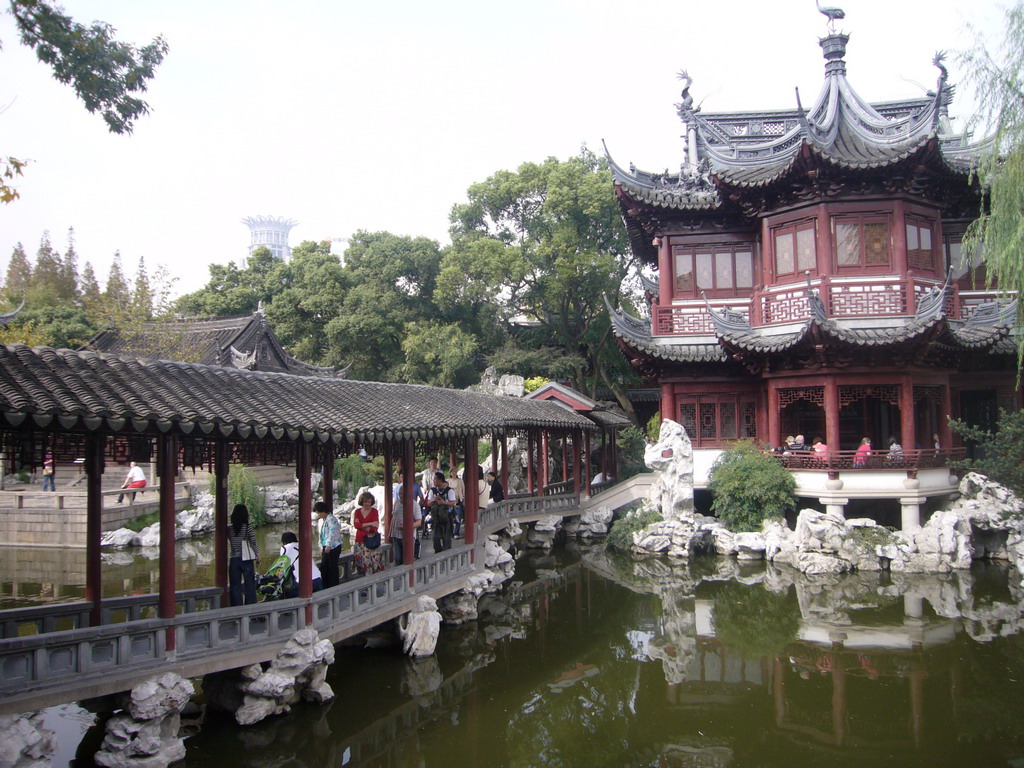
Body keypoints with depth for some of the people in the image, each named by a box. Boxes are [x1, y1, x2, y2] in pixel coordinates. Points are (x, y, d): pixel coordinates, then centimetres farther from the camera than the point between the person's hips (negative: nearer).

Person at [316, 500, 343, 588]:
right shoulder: (320, 521, 16)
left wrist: (328, 545, -25)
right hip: (326, 547, 8)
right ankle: (325, 586, 14)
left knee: (332, 567, -5)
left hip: (334, 547, -8)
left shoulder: (331, 519, -12)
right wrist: (321, 548, 19)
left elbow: (332, 533, -20)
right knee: (323, 567, 6)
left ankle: (334, 586, 3)